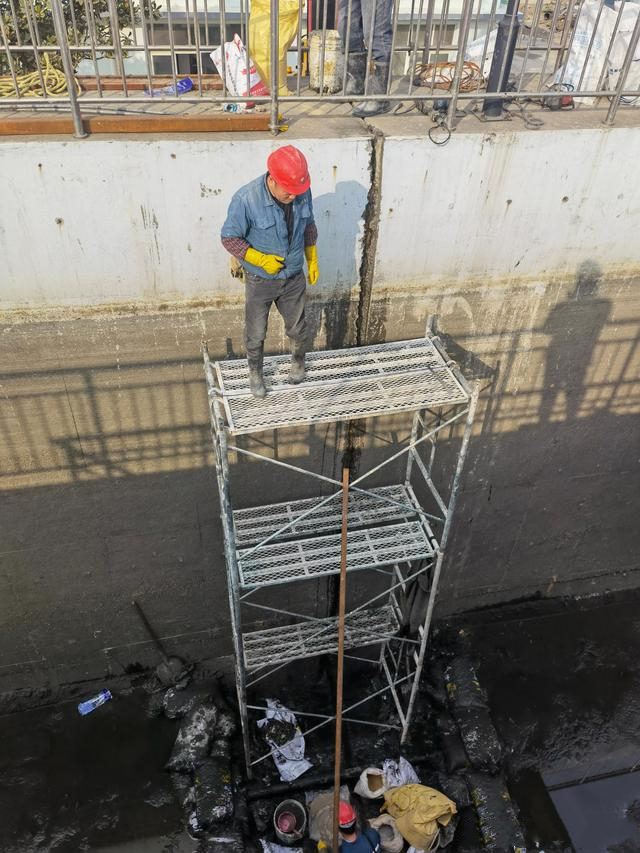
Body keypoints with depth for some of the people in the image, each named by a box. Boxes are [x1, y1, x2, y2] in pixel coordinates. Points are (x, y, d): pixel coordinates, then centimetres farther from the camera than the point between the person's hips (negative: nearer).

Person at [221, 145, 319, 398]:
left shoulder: (302, 192, -14)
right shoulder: (246, 199, -27)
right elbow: (229, 238, -17)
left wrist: (312, 260, 9)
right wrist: (260, 260, -23)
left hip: (294, 277, 3)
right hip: (260, 281, -3)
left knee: (297, 327, 22)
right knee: (256, 333, 15)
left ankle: (298, 360, 52)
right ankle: (255, 371, 42)